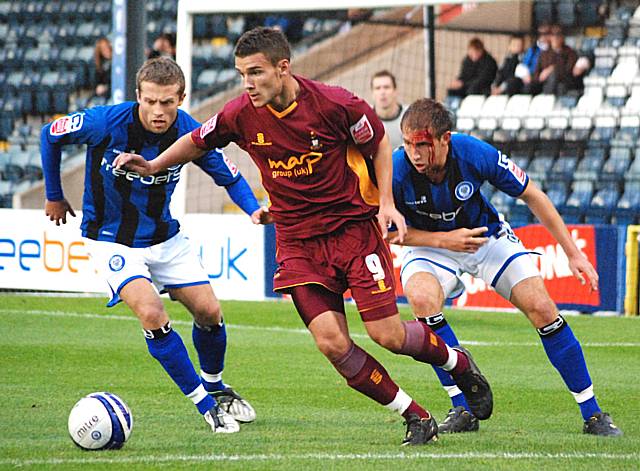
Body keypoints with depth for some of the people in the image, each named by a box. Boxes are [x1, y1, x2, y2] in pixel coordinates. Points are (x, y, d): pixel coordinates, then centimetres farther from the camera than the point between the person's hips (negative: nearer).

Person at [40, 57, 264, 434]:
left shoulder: (189, 133, -16)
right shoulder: (107, 123, -25)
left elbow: (229, 176, -1)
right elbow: (51, 136, -7)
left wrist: (254, 209, -21)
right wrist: (54, 197, 4)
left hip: (165, 237, 4)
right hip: (112, 241, -4)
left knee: (209, 312, 3)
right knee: (151, 313, -23)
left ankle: (215, 386, 34)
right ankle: (205, 403, -11)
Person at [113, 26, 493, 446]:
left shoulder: (334, 104, -17)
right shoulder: (241, 115, -9)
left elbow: (379, 143, 1)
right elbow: (198, 141, 12)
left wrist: (386, 202, -7)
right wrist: (154, 165, 3)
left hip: (355, 227, -2)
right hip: (298, 243, 3)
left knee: (387, 335, -8)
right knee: (332, 344, -13)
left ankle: (458, 363, 25)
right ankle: (418, 418, 2)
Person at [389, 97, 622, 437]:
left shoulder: (477, 154, -28)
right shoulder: (396, 171, -29)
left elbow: (532, 196, -13)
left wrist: (573, 253, -10)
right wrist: (443, 239, -26)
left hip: (487, 237, 1)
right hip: (429, 244, -1)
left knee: (542, 308, -12)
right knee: (421, 297, -32)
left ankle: (593, 414, 2)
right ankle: (462, 409, -21)